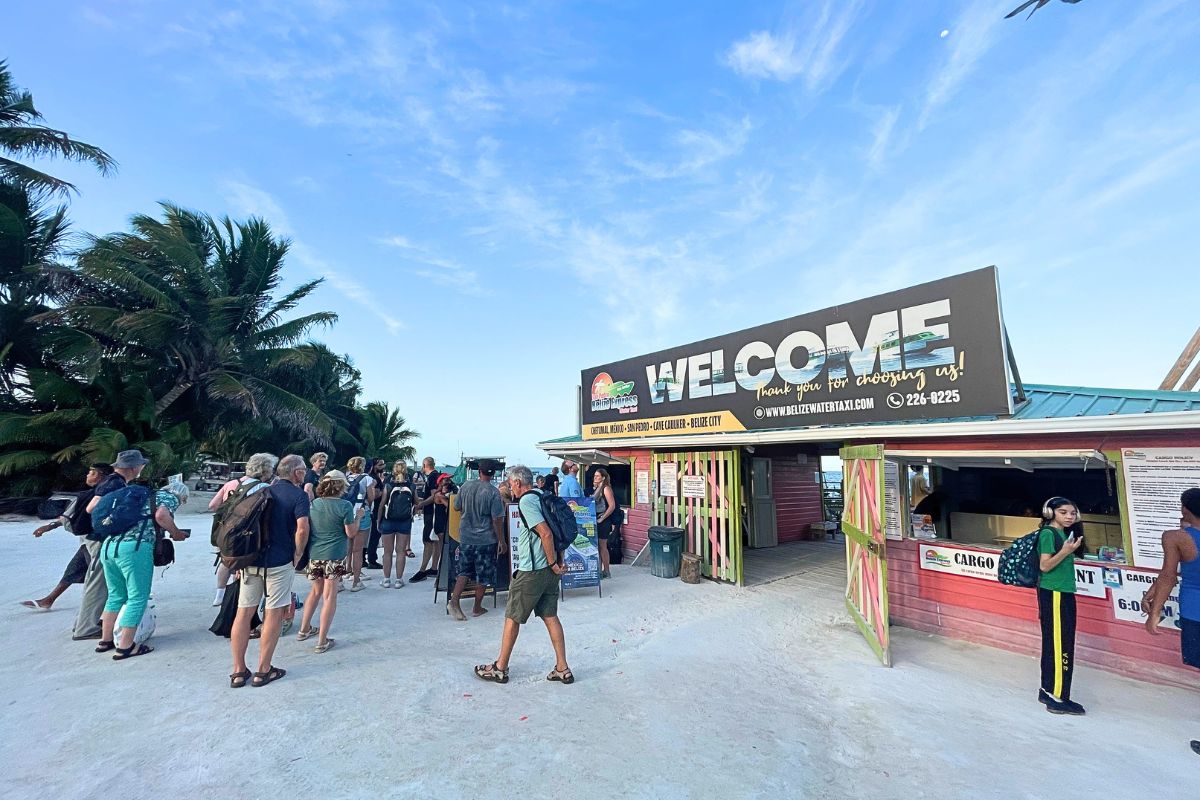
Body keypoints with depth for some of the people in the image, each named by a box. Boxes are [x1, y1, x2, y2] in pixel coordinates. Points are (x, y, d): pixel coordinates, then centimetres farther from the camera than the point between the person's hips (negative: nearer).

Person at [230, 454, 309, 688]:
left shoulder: (263, 491, 10)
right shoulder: (299, 495, -8)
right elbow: (302, 529, -19)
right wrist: (297, 555, -5)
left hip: (250, 559, 6)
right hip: (279, 561, -5)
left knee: (243, 612, 12)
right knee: (274, 614, 6)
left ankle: (238, 671, 19)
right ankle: (263, 671, 14)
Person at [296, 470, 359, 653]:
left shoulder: (313, 504, 1)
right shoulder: (345, 505, -14)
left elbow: (306, 529, 12)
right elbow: (351, 533, -10)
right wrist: (358, 516, 3)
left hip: (314, 554, 5)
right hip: (334, 555, -5)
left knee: (316, 591, 25)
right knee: (329, 596, 4)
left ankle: (304, 630, 36)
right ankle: (322, 641, 9)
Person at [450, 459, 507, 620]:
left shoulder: (466, 486, -4)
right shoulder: (493, 492, -17)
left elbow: (456, 507, 9)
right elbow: (497, 519, -16)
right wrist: (502, 541, -7)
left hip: (465, 537, 4)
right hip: (486, 540, -4)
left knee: (464, 571, 16)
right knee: (483, 575, 11)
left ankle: (454, 601, 3)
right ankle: (477, 608, 21)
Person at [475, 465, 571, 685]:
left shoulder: (526, 501, -16)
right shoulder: (542, 497, 11)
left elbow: (546, 533, -25)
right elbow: (552, 532, 14)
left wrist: (553, 563, -15)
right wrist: (558, 562, 12)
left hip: (531, 570, -8)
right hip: (549, 570, 8)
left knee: (512, 618, 8)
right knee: (550, 616, 13)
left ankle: (500, 668, 23)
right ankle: (562, 669, 17)